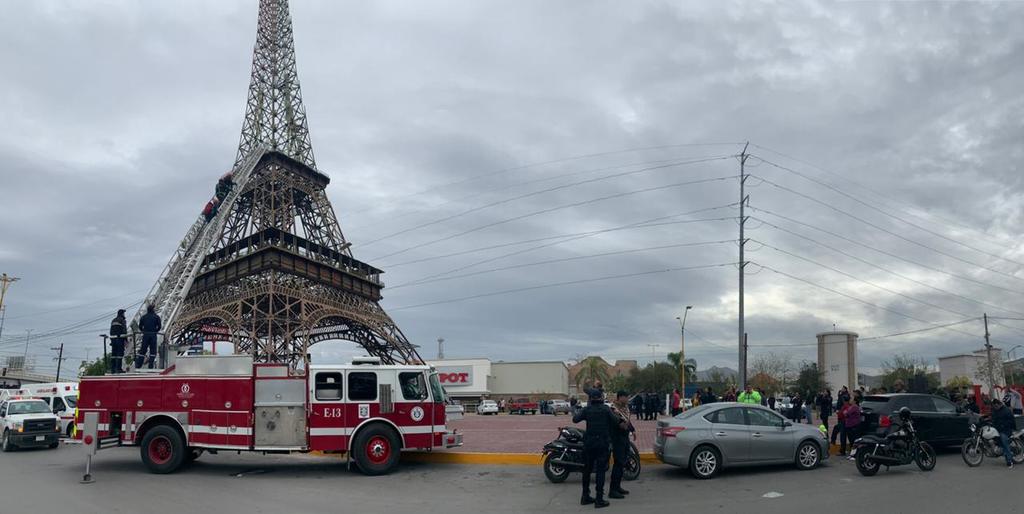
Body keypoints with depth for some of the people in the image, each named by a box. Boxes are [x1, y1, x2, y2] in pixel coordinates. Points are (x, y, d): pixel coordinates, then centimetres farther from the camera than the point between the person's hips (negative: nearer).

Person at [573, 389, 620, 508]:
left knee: (587, 469, 14)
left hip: (589, 443, 2)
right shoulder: (606, 409, -6)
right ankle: (599, 499, -3)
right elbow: (616, 421, -8)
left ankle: (585, 497, 21)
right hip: (603, 443, -2)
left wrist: (576, 413, 10)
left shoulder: (587, 409, -3)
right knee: (600, 470, -1)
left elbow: (575, 419, -9)